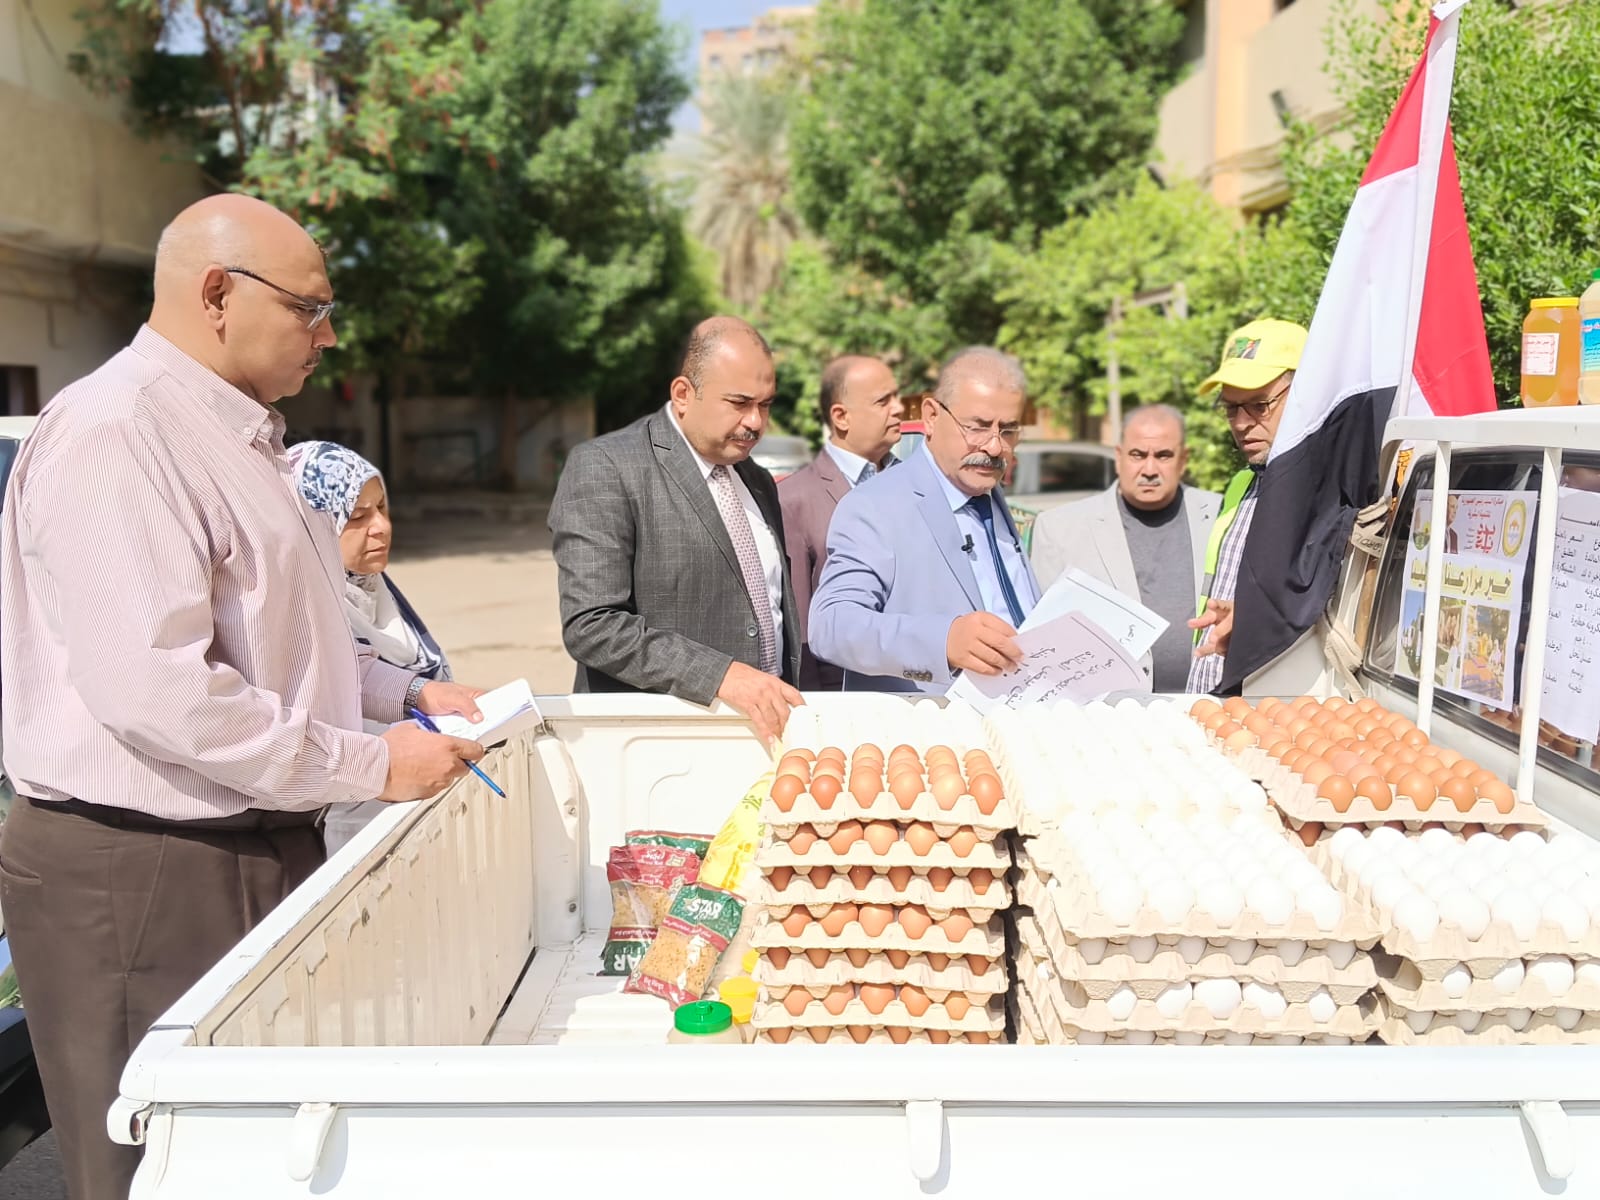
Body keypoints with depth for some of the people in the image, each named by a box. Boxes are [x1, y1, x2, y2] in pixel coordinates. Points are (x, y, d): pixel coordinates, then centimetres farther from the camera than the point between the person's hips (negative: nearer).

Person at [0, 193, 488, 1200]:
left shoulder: (238, 433, 15)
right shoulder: (115, 433, -17)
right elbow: (154, 687, -26)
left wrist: (406, 693, 14)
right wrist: (370, 765, -18)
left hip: (257, 846, 10)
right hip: (137, 878, -9)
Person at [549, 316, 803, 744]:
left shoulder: (758, 482, 15)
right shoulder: (604, 468, -8)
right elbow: (590, 626, -16)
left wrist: (792, 704, 7)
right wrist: (720, 675, -22)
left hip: (765, 726, 4)